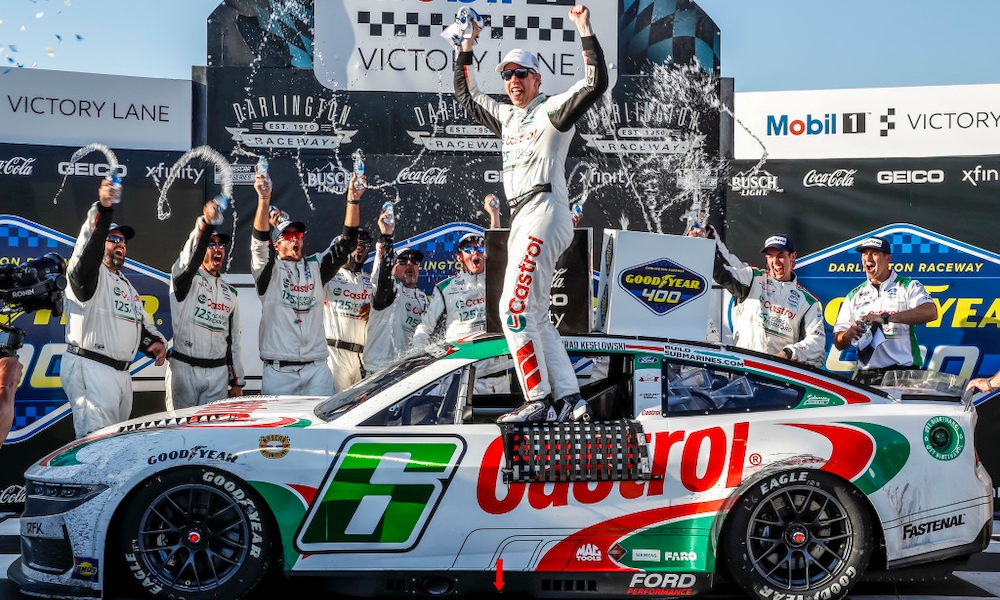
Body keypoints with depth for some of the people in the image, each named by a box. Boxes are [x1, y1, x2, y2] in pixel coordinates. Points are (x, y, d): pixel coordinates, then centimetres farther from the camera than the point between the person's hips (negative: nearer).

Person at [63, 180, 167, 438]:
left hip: (121, 373, 9)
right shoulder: (90, 273, -3)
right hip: (89, 369, -9)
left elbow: (143, 323, 28)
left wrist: (156, 342, 5)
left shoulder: (127, 286, 24)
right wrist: (102, 208, -39)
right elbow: (88, 246, -24)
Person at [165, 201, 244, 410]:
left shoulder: (230, 293, 18)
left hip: (218, 372, 4)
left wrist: (237, 381, 12)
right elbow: (189, 255, -22)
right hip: (184, 367, -4)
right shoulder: (184, 278, 3)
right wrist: (205, 222, -39)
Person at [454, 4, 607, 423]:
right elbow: (466, 95, 36)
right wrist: (467, 46, 28)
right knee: (533, 315, 6)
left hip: (544, 211, -9)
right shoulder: (506, 116, 24)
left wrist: (584, 30, -14)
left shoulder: (553, 109, 2)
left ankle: (539, 401, -16)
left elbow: (596, 82, -12)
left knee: (515, 308, -16)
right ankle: (568, 400, 6)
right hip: (522, 221, 9)